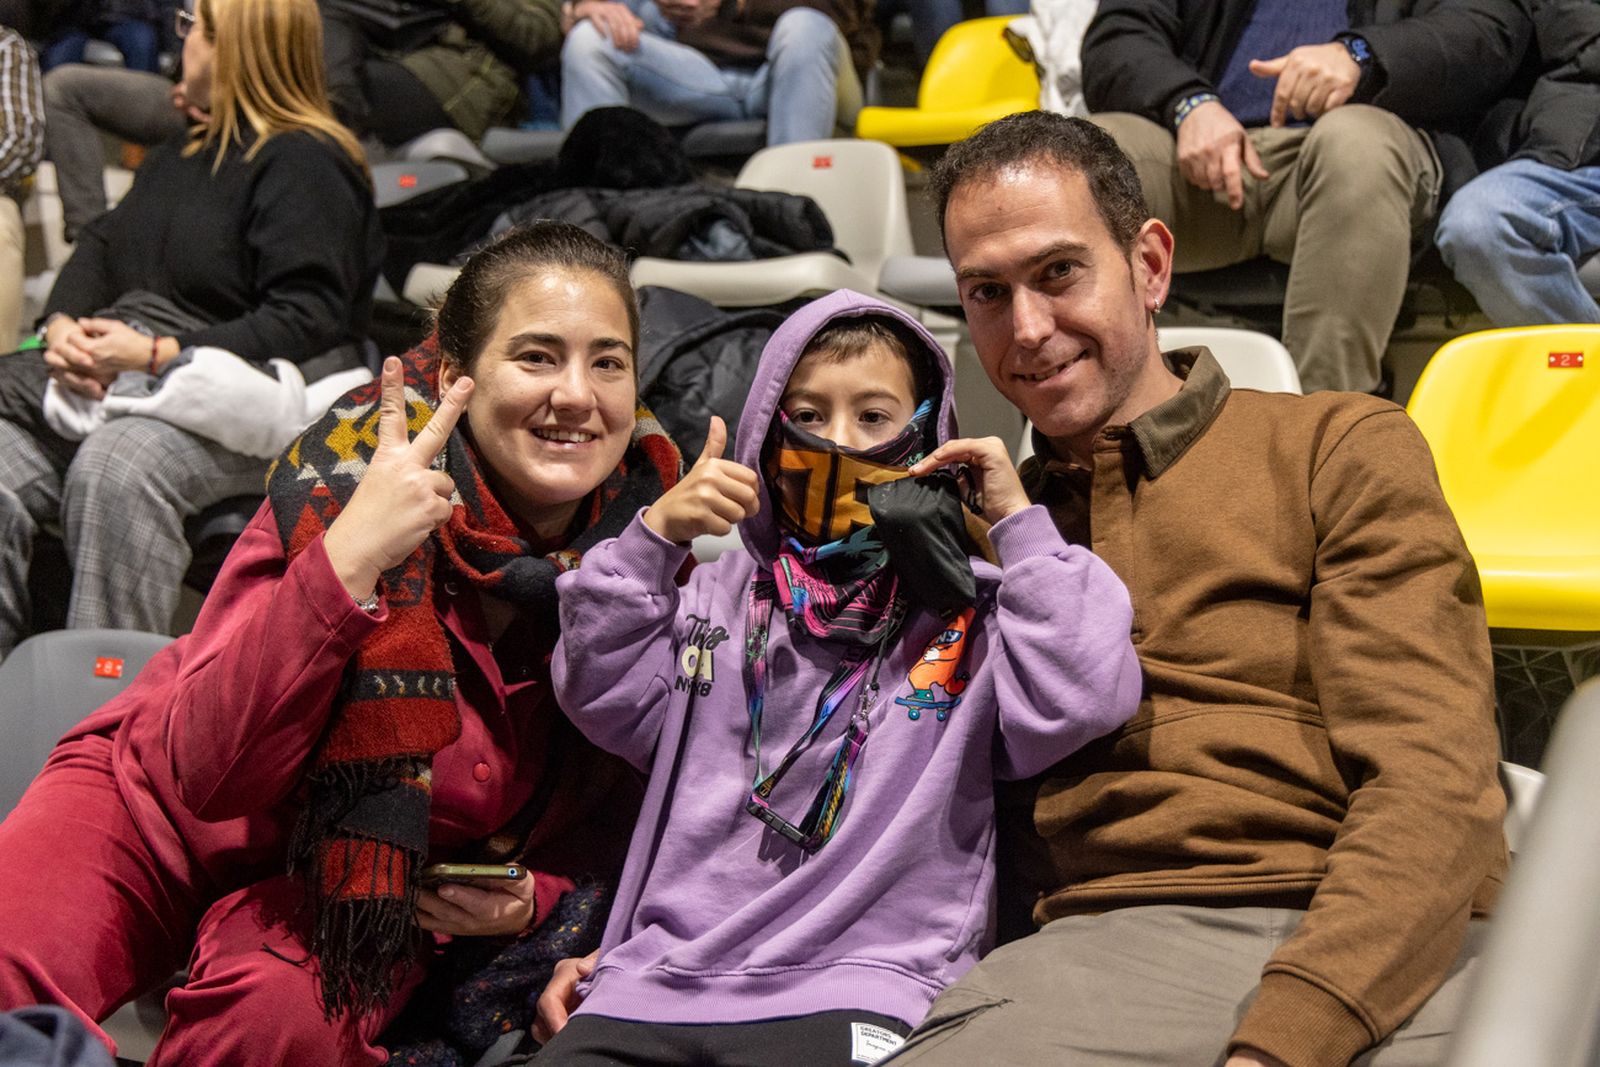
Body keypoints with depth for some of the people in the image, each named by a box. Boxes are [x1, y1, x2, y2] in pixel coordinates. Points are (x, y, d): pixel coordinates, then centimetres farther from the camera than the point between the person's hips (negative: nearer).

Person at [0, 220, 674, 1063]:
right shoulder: (349, 480, -21)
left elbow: (615, 803, 5)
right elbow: (208, 772, -28)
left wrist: (537, 892, -15)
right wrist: (343, 565, -39)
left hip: (355, 890, 2)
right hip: (166, 810, -2)